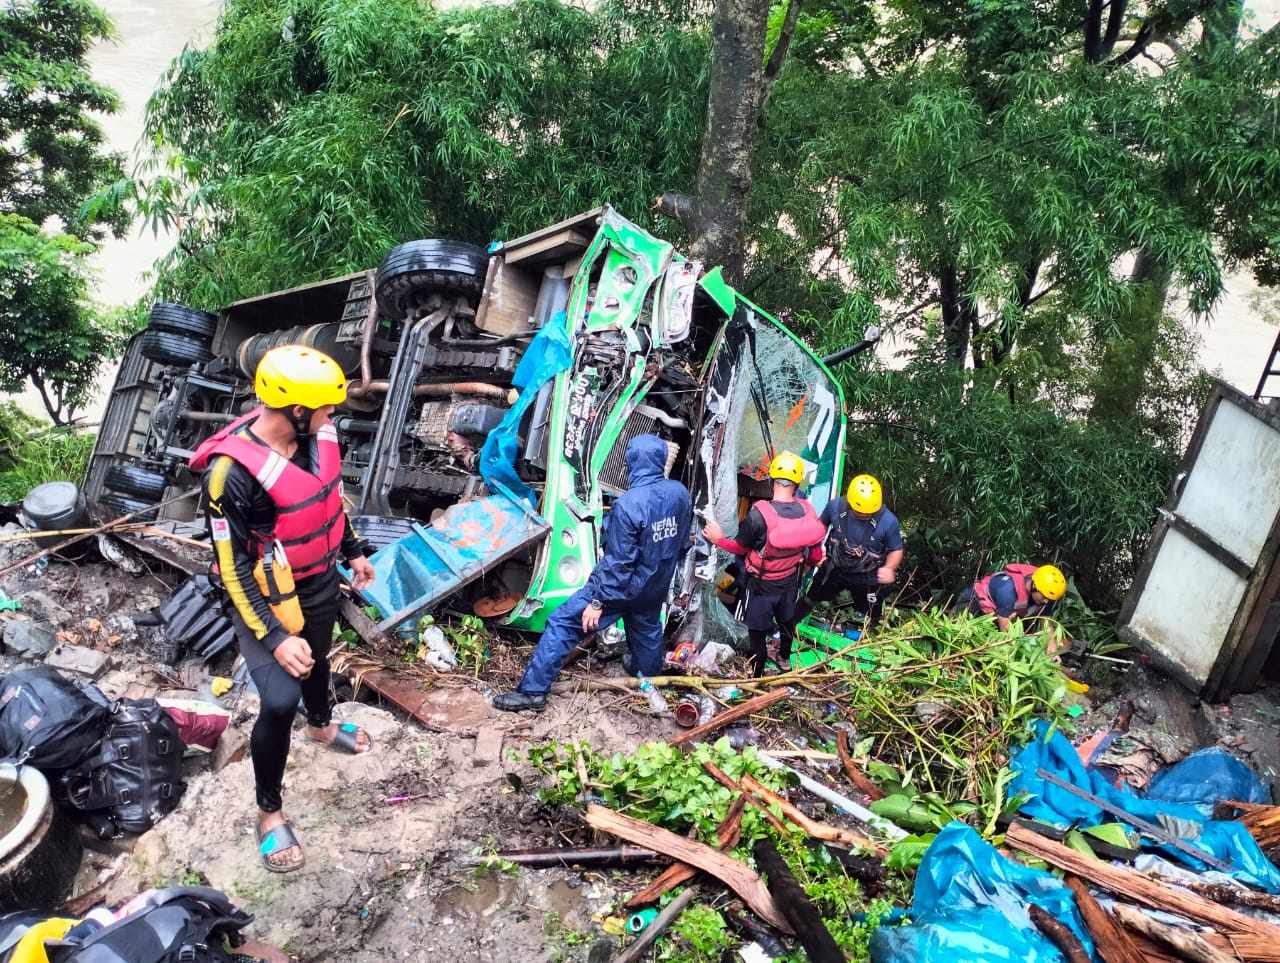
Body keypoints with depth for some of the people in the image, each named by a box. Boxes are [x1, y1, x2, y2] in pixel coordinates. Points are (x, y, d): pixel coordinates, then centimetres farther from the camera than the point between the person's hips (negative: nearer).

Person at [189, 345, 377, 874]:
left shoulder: (318, 435, -12)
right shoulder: (233, 472, -33)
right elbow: (232, 568, -26)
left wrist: (353, 552, 19)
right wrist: (274, 638, -28)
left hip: (321, 583, 7)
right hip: (268, 600, -7)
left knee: (317, 660, 29)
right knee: (280, 702, -9)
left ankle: (321, 725, 61)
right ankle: (269, 811, 15)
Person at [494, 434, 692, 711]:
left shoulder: (629, 504, -28)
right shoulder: (680, 493, -7)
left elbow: (618, 561, -25)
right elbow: (682, 543, 7)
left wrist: (598, 602, -18)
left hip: (624, 586, -6)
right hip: (656, 589, 6)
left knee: (563, 623, -1)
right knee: (646, 629, 29)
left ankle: (533, 691, -1)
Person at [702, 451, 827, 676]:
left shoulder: (759, 514, -32)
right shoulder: (808, 511, -18)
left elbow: (740, 547, -16)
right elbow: (816, 556, -5)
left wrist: (719, 540, 2)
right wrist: (806, 562, 18)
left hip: (762, 585, -5)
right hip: (791, 582, 5)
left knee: (757, 630, 16)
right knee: (787, 620, 30)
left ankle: (757, 672, 33)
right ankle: (785, 658, 55)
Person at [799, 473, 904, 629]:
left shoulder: (888, 521, -30)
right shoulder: (836, 506, -23)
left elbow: (896, 550, -12)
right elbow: (821, 524, 1)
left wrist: (889, 568, -30)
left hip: (868, 577, -2)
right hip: (834, 568, 3)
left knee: (869, 621, 16)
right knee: (810, 599, 22)